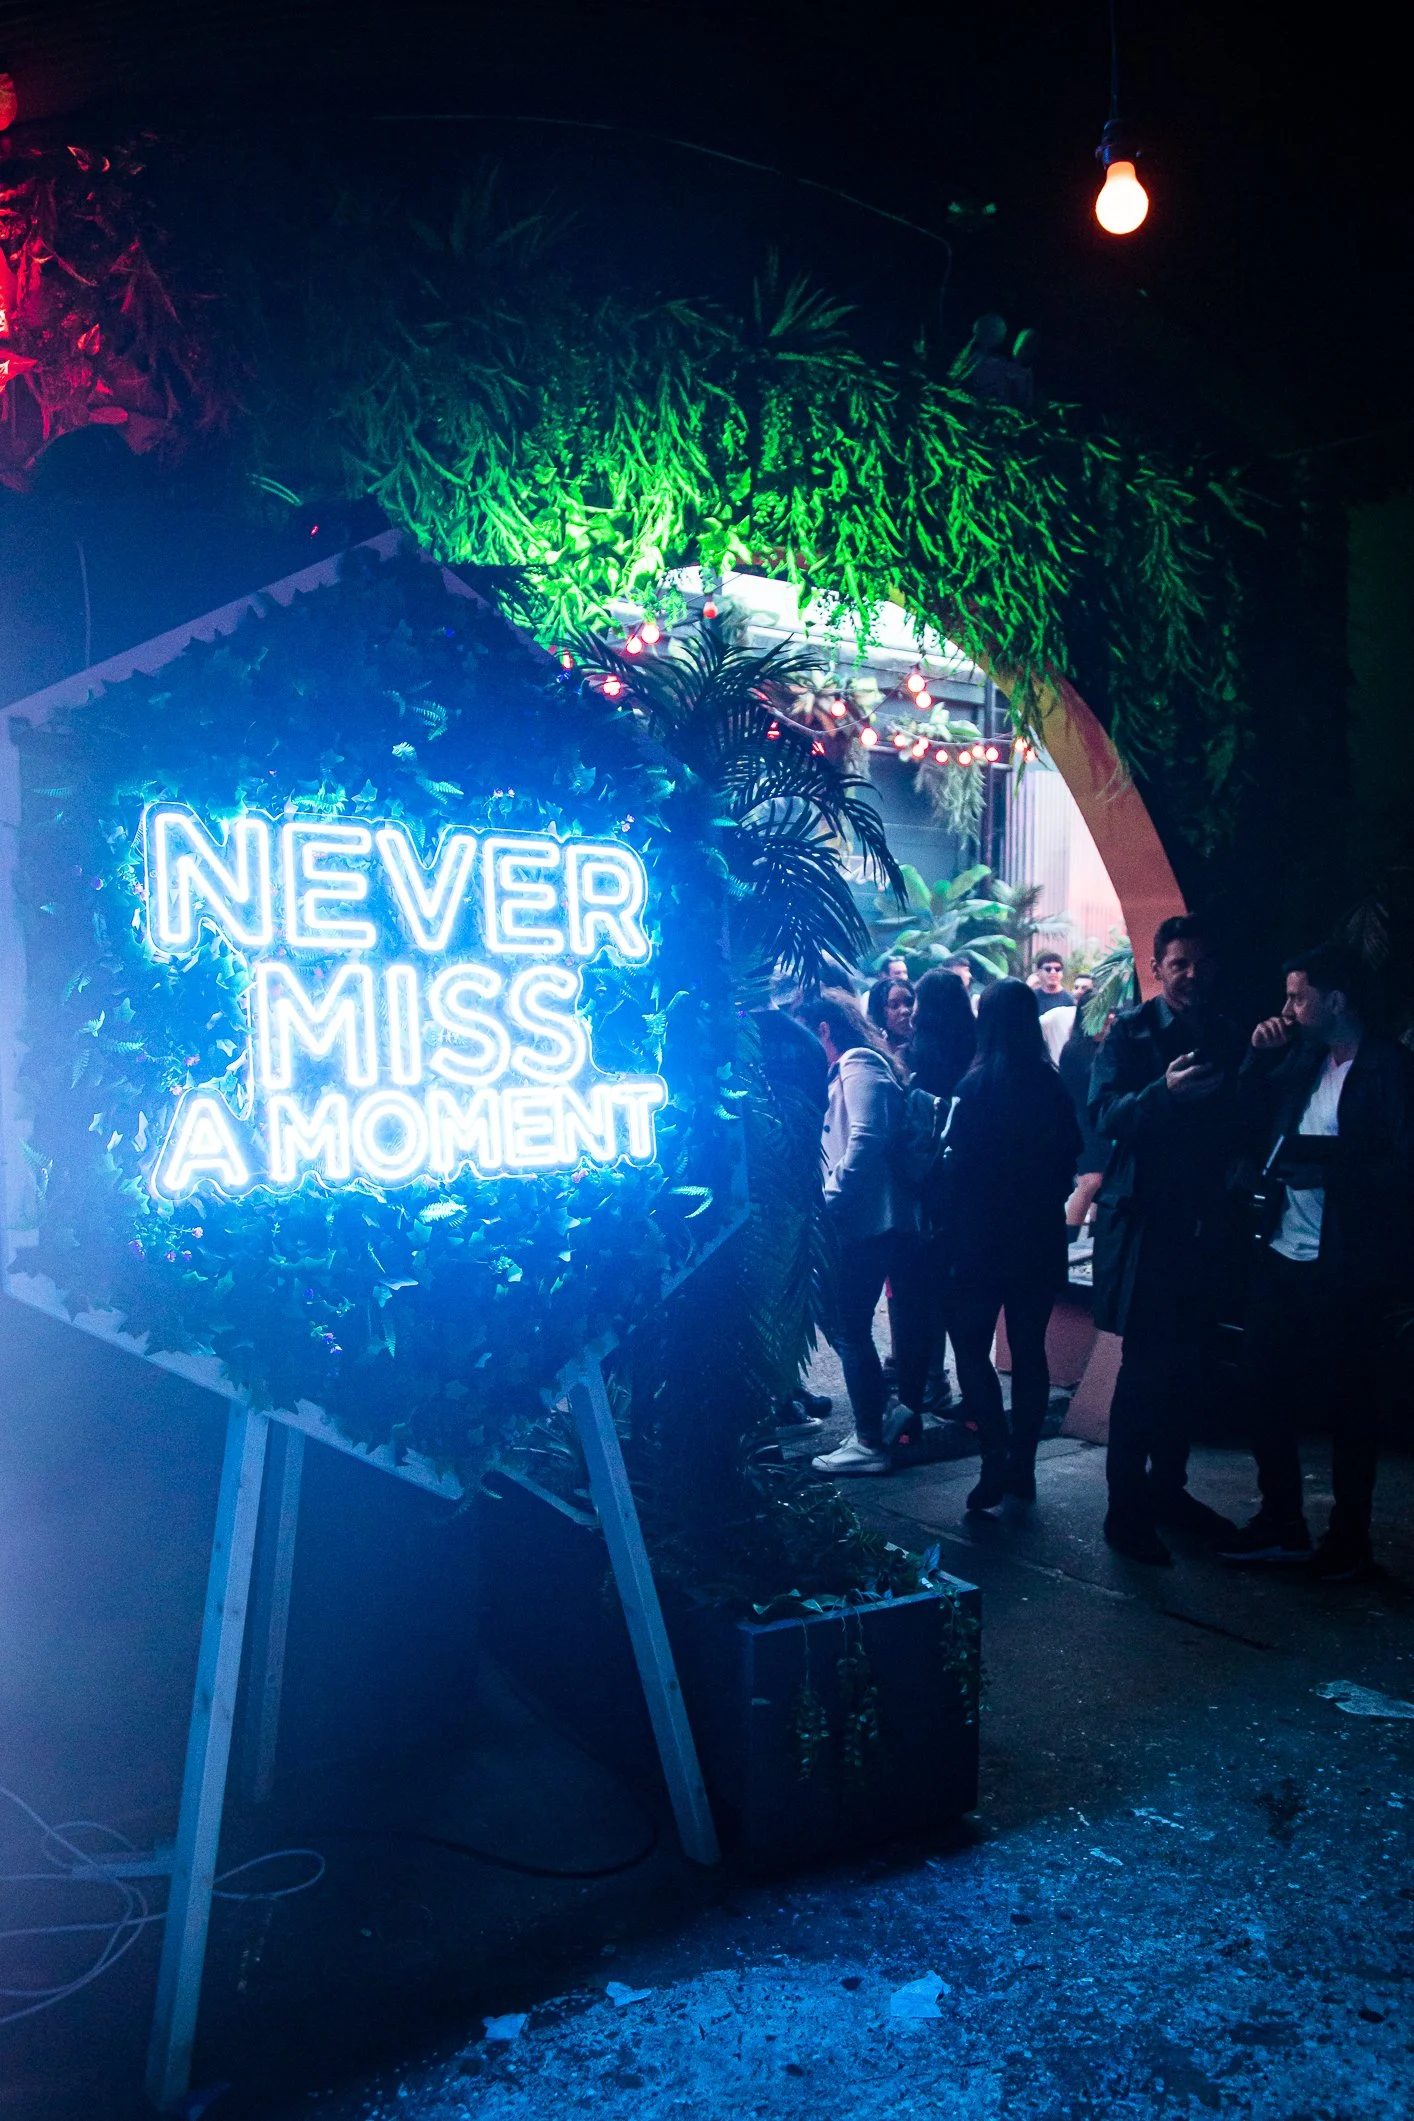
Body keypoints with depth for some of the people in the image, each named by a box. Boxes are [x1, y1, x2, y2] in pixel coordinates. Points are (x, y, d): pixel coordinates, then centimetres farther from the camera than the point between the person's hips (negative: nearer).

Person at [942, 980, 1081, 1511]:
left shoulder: (977, 1085, -13)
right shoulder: (1053, 1086, 2)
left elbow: (959, 1168, -13)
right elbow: (1068, 1161, 8)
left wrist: (950, 1230, -5)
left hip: (984, 1237, -5)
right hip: (1041, 1238, 5)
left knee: (971, 1346, 6)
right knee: (1029, 1350, 12)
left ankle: (998, 1458, -7)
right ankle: (1023, 1465, 17)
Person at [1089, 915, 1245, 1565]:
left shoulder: (1228, 1038, 11)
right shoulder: (1132, 1030, -3)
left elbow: (1242, 1122, 13)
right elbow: (1104, 1115, -15)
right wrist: (1166, 1091, -28)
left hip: (1201, 1220, 5)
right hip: (1144, 1219, -5)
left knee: (1184, 1365, 12)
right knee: (1145, 1366, -3)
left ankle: (1167, 1486, 27)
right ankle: (1126, 1509, 6)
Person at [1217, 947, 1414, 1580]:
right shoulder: (1300, 1061, 11)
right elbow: (1253, 1130, 13)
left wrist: (1321, 1159, -25)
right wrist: (1258, 1059, 3)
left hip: (1349, 1268, -6)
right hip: (1284, 1258, 7)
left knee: (1348, 1404, 7)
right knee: (1264, 1388, 10)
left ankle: (1349, 1539, 23)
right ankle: (1281, 1522, 26)